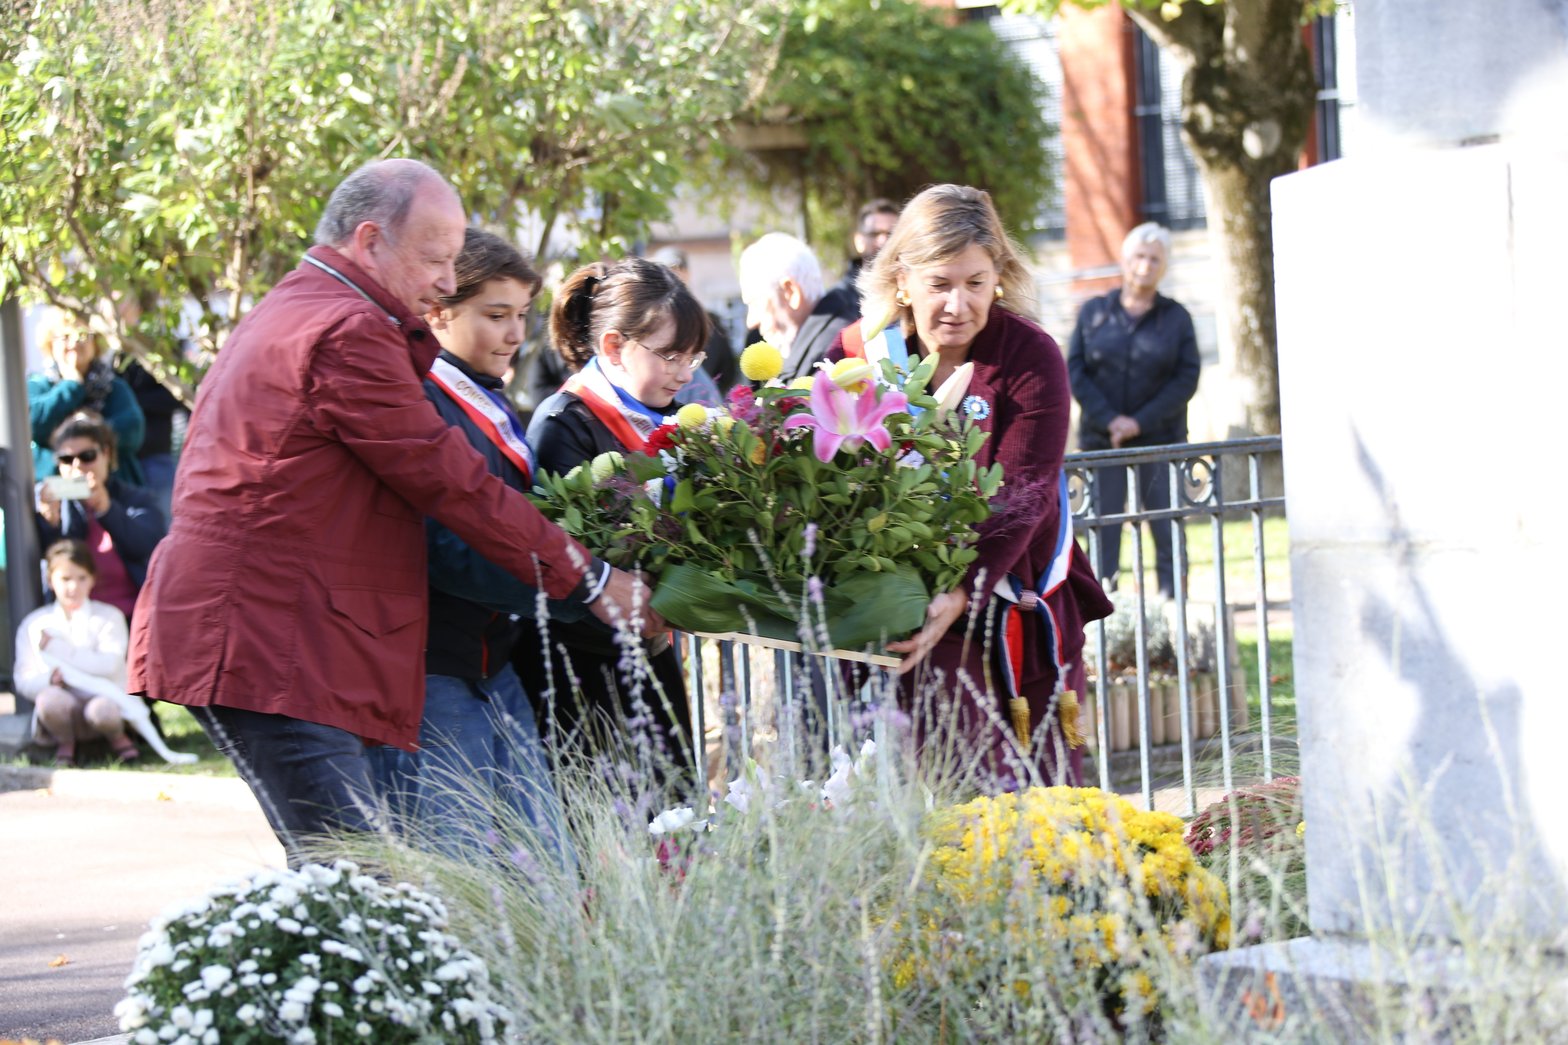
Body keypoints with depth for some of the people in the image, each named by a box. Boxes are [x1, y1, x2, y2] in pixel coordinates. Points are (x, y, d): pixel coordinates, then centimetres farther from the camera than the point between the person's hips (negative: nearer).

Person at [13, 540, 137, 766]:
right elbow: (23, 680, 4)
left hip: (107, 698, -1)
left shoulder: (109, 617, 2)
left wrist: (55, 647, -16)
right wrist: (49, 678, -20)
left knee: (101, 710, -37)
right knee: (49, 698, -34)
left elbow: (109, 665, -14)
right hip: (64, 709, 1)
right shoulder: (34, 624, 7)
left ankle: (117, 737, 2)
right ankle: (65, 742, 0)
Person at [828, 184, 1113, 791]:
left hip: (1008, 599, -1)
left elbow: (1022, 497, -18)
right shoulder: (859, 350, 0)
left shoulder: (1031, 358, -8)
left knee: (1027, 785, 0)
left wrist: (963, 596, -32)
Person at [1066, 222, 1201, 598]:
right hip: (1102, 440, 0)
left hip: (1160, 440, 0)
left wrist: (1140, 422, -11)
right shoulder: (1093, 312, 8)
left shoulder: (1175, 318, 6)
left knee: (1167, 531, -3)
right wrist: (1110, 420, -11)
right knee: (1103, 529, -3)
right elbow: (1075, 372, 2)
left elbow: (1187, 379, -1)